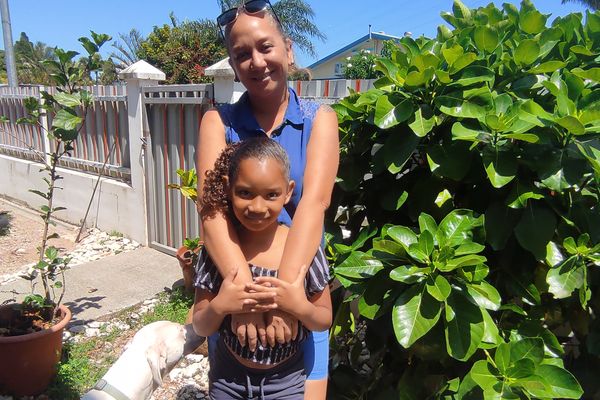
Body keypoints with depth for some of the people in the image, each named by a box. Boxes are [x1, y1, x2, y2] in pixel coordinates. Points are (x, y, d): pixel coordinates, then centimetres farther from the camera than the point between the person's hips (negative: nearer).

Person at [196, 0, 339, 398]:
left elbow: (314, 202, -19)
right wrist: (244, 291, -31)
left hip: (300, 286, 0)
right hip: (231, 283, 1)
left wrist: (283, 290, -31)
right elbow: (212, 208, -18)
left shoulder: (319, 119, -4)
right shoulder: (219, 122, -3)